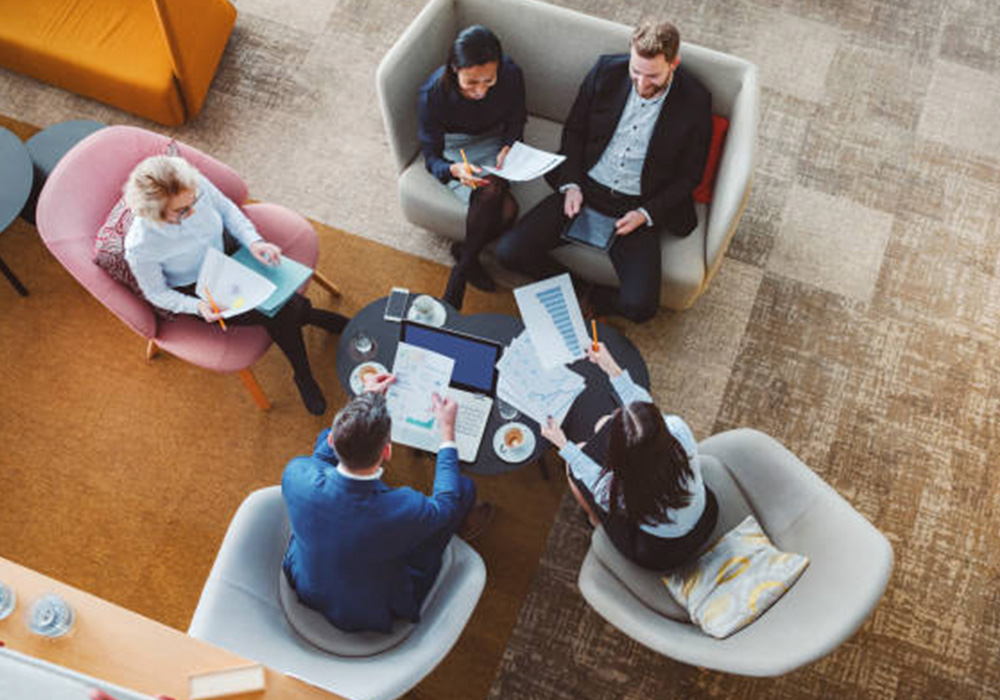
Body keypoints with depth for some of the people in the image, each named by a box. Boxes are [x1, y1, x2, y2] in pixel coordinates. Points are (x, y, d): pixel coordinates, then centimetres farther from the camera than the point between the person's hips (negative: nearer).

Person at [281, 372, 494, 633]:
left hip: (304, 586, 4)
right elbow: (446, 503, -15)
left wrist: (365, 400, 1)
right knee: (464, 486, 0)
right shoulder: (405, 509, -41)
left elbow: (323, 455, -3)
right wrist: (448, 431, -5)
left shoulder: (297, 474, -31)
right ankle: (462, 526, 39)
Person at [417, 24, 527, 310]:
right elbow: (431, 157, -19)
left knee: (493, 191, -30)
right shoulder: (433, 94, -28)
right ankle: (469, 261, -7)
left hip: (493, 141, 3)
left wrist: (509, 147, -21)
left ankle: (464, 254, -4)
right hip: (454, 148, -3)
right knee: (507, 209, -30)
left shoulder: (511, 75, -21)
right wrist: (454, 170, -42)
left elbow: (516, 120, 1)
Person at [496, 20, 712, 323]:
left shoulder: (695, 102, -9)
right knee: (509, 252, -14)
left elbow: (688, 175, -1)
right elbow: (574, 130, 8)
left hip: (638, 206, -2)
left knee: (639, 306, -21)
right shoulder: (606, 71, -4)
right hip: (584, 188, 2)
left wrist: (645, 214, -13)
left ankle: (598, 298, 14)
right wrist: (570, 184, -6)